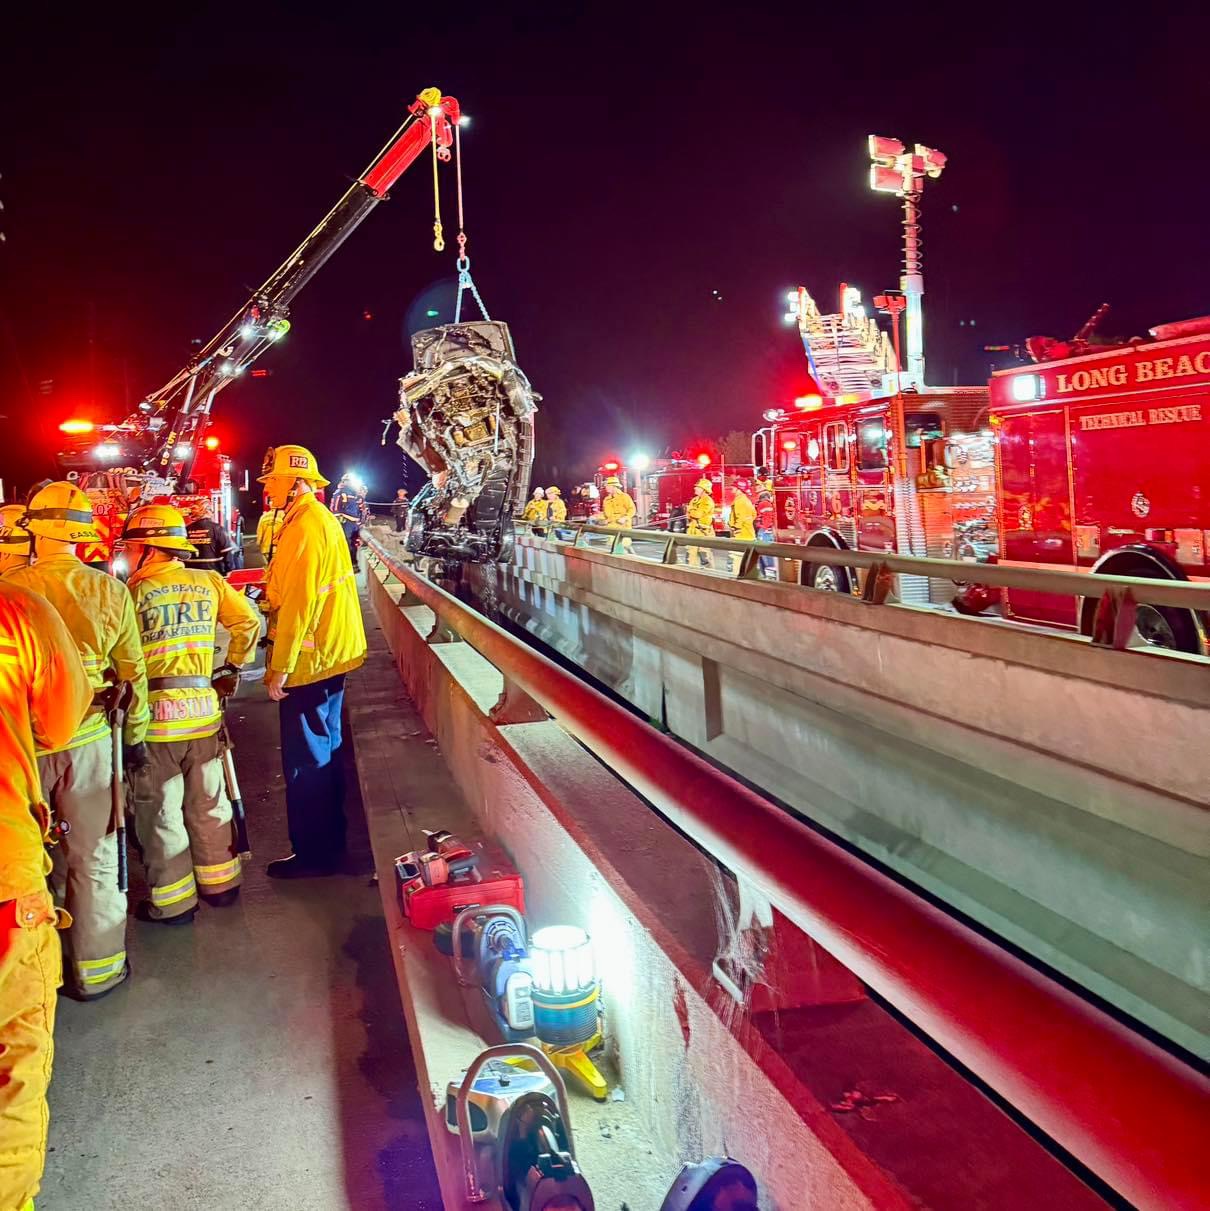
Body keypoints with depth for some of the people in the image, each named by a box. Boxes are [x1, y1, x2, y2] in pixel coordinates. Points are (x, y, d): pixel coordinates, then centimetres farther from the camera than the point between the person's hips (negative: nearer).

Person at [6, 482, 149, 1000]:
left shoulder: (9, 589, -11)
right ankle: (97, 970, 21)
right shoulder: (109, 591, -8)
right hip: (89, 742, 0)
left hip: (23, 743, 0)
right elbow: (133, 674, -1)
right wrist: (136, 736, 12)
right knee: (94, 859, 11)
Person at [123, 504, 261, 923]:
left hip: (154, 714, -4)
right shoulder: (209, 582, 1)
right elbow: (249, 622, 5)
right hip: (202, 706, 4)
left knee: (159, 810, 10)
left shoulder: (133, 592, -9)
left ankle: (172, 901, 19)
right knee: (207, 802, 19)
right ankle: (220, 883, 31)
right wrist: (233, 667, 16)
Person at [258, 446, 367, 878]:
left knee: (305, 761, -1)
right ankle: (330, 842, 30)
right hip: (330, 656, 10)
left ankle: (314, 854, 9)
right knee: (325, 751, 18)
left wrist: (279, 668, -19)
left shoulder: (305, 527, -19)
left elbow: (298, 604, -23)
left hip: (310, 662, -10)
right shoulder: (322, 519, 13)